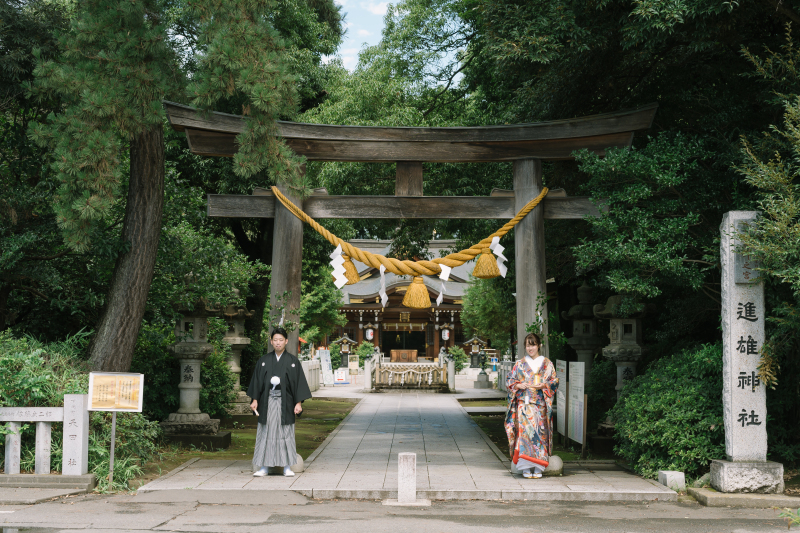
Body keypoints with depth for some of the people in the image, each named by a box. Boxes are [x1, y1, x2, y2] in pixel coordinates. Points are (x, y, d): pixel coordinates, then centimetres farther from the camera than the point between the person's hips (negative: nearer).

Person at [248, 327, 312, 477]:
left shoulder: (293, 361, 3)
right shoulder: (263, 361, 7)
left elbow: (299, 382, 0)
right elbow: (257, 381, 8)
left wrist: (298, 403, -7)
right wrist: (255, 400, -1)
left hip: (285, 402, -1)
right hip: (267, 401, 1)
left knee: (286, 433, 1)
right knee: (266, 433, 2)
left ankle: (287, 467, 8)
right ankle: (263, 467, 7)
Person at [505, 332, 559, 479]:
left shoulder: (547, 364, 10)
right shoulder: (520, 364, 12)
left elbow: (554, 381, 6)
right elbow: (509, 380, 12)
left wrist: (543, 386, -11)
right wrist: (518, 385, -8)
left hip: (540, 405, 0)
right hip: (524, 403, 0)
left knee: (540, 432, -5)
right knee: (524, 431, -11)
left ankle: (538, 468, 0)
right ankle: (525, 468, -7)